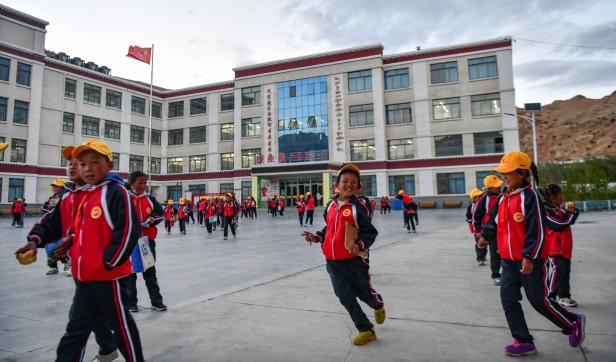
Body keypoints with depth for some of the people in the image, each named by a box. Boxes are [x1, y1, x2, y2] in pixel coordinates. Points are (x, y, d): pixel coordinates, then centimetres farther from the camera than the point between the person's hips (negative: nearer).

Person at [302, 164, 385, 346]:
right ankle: (366, 331, 23)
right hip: (332, 261, 5)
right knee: (345, 296, 6)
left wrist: (360, 245, -28)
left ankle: (379, 306, 51)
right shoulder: (330, 205, 3)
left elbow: (370, 232, -12)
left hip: (354, 260, -4)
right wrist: (317, 237, 2)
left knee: (364, 292, 14)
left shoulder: (358, 207, -14)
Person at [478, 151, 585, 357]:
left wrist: (529, 257, -21)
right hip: (509, 261, 7)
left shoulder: (530, 196, -17)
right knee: (508, 299, 6)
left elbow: (537, 230, -20)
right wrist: (485, 236, 25)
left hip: (530, 260, -7)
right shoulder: (503, 198, 6)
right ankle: (523, 342, 20)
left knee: (539, 300, 6)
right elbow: (494, 221, 21)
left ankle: (574, 323, 34)